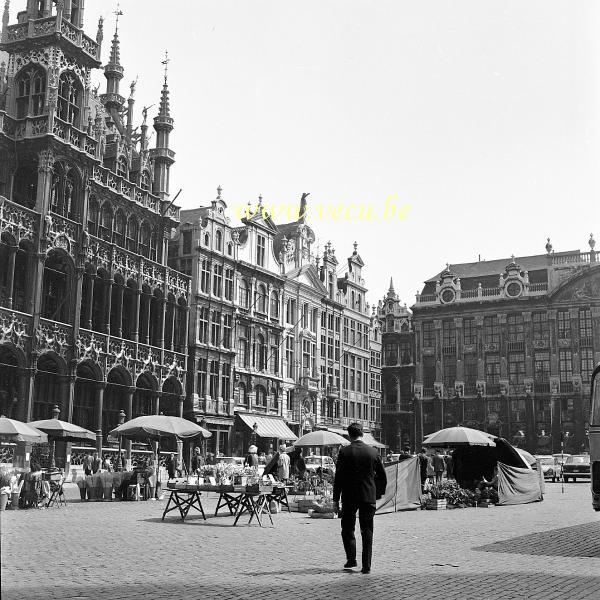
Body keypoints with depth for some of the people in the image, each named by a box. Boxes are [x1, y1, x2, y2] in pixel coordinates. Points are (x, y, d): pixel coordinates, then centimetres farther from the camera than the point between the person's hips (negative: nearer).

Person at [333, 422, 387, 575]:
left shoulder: (344, 452, -7)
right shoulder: (373, 452, 1)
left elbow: (339, 477, -8)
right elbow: (382, 476, 5)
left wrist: (336, 499, -3)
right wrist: (378, 494, 18)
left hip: (349, 496, -2)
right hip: (369, 496, 2)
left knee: (347, 529, 15)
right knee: (367, 532, 7)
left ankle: (351, 558, 6)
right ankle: (366, 566, 5)